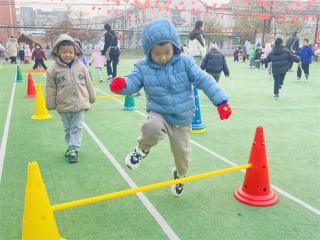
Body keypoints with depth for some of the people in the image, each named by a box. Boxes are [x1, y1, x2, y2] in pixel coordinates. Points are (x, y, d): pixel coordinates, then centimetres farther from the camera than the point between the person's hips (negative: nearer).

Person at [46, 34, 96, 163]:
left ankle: (74, 149, 10)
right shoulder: (53, 70, -6)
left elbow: (88, 84, 6)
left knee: (77, 128, 3)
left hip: (80, 104, 0)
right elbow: (51, 89, -1)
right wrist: (51, 105, 2)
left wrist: (91, 98, 12)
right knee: (68, 129, 15)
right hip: (64, 106, 0)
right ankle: (71, 146, 31)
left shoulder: (81, 66, -3)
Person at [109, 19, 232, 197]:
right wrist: (121, 84, -40)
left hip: (182, 118, 1)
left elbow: (204, 80, -13)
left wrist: (221, 101, -19)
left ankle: (180, 177, 47)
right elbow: (133, 83, -14)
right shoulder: (143, 68, -9)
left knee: (182, 151, 12)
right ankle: (143, 149, -1)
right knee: (152, 127, -37)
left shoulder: (185, 62, -11)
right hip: (159, 113, -1)